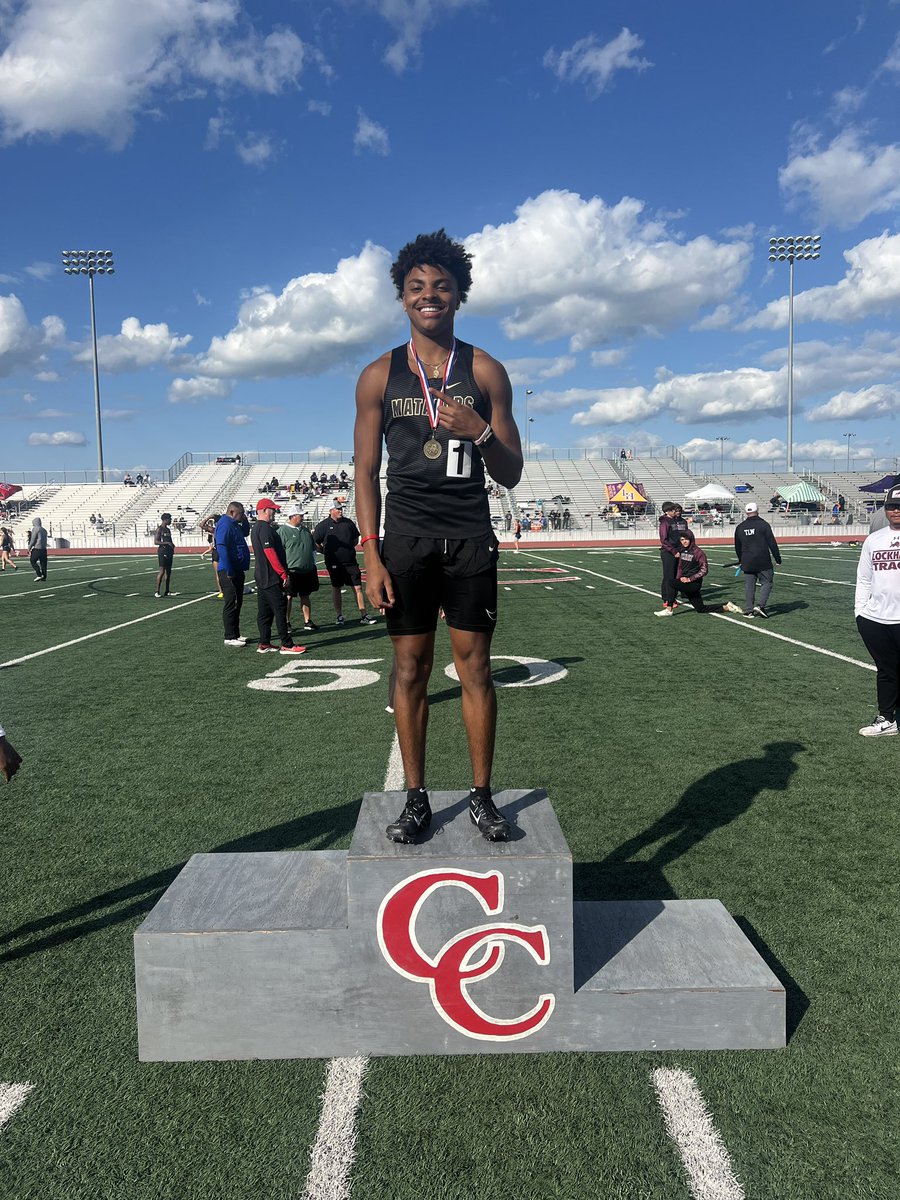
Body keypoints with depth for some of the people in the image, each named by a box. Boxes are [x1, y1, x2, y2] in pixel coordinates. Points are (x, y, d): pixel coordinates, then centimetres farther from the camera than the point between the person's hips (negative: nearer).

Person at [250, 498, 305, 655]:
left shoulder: (255, 528, 18)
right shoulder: (265, 528, -15)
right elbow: (270, 552, -21)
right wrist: (284, 574, -21)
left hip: (261, 576, 10)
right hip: (272, 577, -10)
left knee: (264, 611, 11)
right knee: (280, 610, -8)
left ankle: (264, 644, 15)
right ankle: (287, 645, -7)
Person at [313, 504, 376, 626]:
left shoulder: (348, 522, 8)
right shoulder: (323, 525, -2)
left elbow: (356, 539, 20)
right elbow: (315, 543, 1)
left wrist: (349, 548, 9)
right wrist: (327, 552, 0)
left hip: (350, 561, 2)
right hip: (334, 564, -2)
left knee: (358, 588, -1)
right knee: (336, 588, 8)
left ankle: (364, 616, 1)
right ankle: (339, 616, 19)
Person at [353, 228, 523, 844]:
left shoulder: (486, 371, 5)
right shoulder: (380, 375, 6)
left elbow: (511, 475, 5)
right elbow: (367, 473, 5)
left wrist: (480, 432, -16)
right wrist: (372, 556, -4)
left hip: (470, 538, 0)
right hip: (406, 538, 0)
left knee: (475, 665, 2)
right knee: (410, 666, 3)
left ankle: (482, 795, 14)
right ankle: (416, 799, 15)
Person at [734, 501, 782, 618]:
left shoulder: (740, 527, 8)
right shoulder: (763, 524, -6)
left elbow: (737, 547, 17)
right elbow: (772, 543, -6)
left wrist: (741, 561, 31)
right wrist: (778, 559, 2)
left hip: (747, 563, 4)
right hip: (763, 562, -4)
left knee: (749, 585, 8)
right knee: (767, 582, 5)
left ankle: (748, 610, 7)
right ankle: (761, 605, -9)